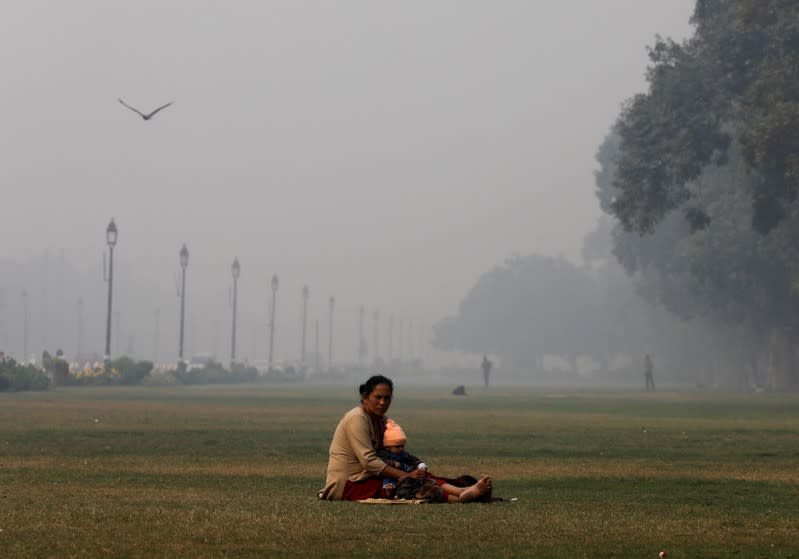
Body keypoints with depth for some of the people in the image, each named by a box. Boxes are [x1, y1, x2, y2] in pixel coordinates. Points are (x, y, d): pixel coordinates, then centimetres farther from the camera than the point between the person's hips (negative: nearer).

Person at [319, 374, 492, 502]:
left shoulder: (380, 420, 14)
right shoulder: (357, 419, -15)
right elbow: (369, 461, -23)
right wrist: (407, 475, -26)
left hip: (363, 479, 9)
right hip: (347, 484, -9)